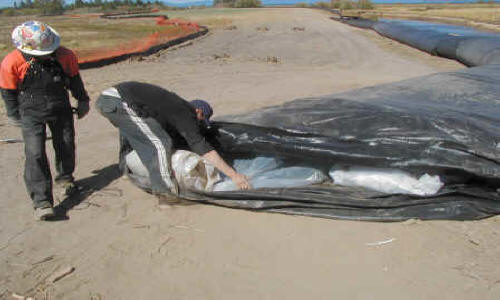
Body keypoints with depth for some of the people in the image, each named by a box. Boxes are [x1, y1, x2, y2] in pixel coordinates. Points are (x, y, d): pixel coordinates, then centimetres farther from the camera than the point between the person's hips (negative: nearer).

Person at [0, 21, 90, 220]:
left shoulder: (65, 55, -13)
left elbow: (75, 81, 5)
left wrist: (83, 101, 15)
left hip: (61, 110, 3)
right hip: (32, 114, -2)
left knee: (66, 147, 12)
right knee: (35, 154, -11)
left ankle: (65, 177, 42)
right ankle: (42, 202, -7)